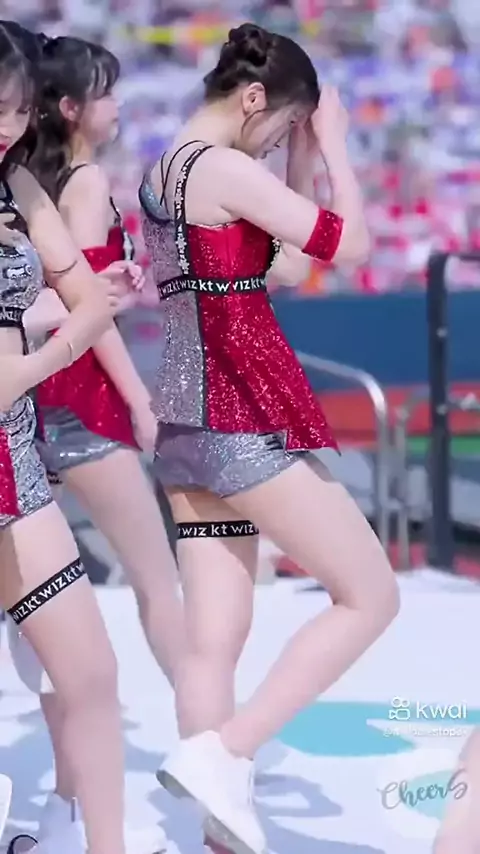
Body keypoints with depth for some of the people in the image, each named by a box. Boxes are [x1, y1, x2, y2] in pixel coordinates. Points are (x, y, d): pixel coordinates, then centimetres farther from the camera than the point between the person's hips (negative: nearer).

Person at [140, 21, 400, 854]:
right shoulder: (225, 169, -13)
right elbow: (349, 243, -11)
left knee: (215, 639, 7)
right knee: (371, 597, -1)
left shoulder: (162, 173, 16)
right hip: (247, 419, -9)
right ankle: (220, 753, -11)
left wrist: (303, 163, 17)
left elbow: (280, 263, 23)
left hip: (187, 422, 9)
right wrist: (333, 146, 1)